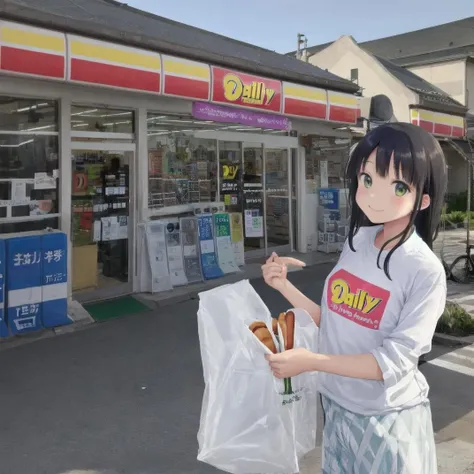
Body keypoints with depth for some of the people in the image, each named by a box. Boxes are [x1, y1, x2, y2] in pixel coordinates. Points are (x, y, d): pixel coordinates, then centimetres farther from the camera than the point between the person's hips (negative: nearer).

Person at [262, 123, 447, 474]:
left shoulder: (425, 271, -21)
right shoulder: (357, 241, -5)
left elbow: (395, 361, -22)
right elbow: (336, 323, 1)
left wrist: (310, 362, -25)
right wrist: (284, 286, -6)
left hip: (389, 421, -5)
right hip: (337, 406, 5)